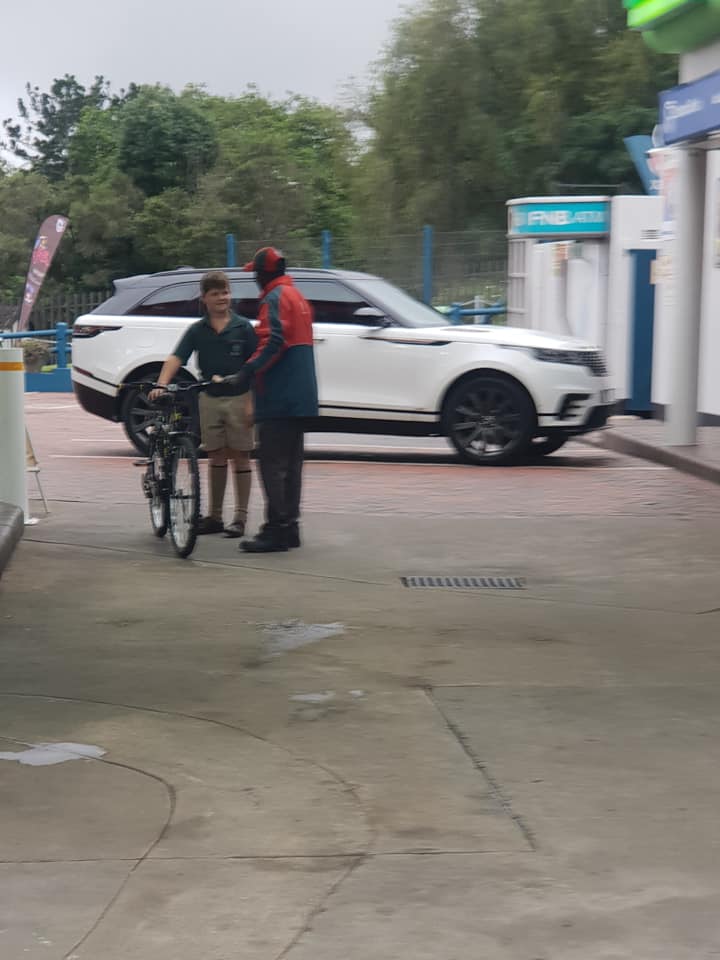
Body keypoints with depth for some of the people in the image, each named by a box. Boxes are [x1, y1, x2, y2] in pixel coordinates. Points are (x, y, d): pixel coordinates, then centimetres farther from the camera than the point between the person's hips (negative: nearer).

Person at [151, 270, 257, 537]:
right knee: (216, 457, 11)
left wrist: (251, 402, -11)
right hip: (210, 400, 3)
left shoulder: (243, 327, -3)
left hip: (238, 399, -3)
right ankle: (214, 516, 19)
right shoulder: (197, 330, 2)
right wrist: (161, 384, -24)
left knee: (240, 456, 2)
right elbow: (175, 358, -8)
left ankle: (240, 517, 8)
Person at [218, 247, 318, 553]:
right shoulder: (298, 297, 22)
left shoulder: (275, 298, -10)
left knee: (272, 464, -9)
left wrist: (247, 372, -27)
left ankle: (276, 530, -12)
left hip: (279, 398, -10)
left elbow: (274, 341, -24)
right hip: (301, 398, 10)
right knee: (291, 463, 12)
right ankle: (290, 527, 15)